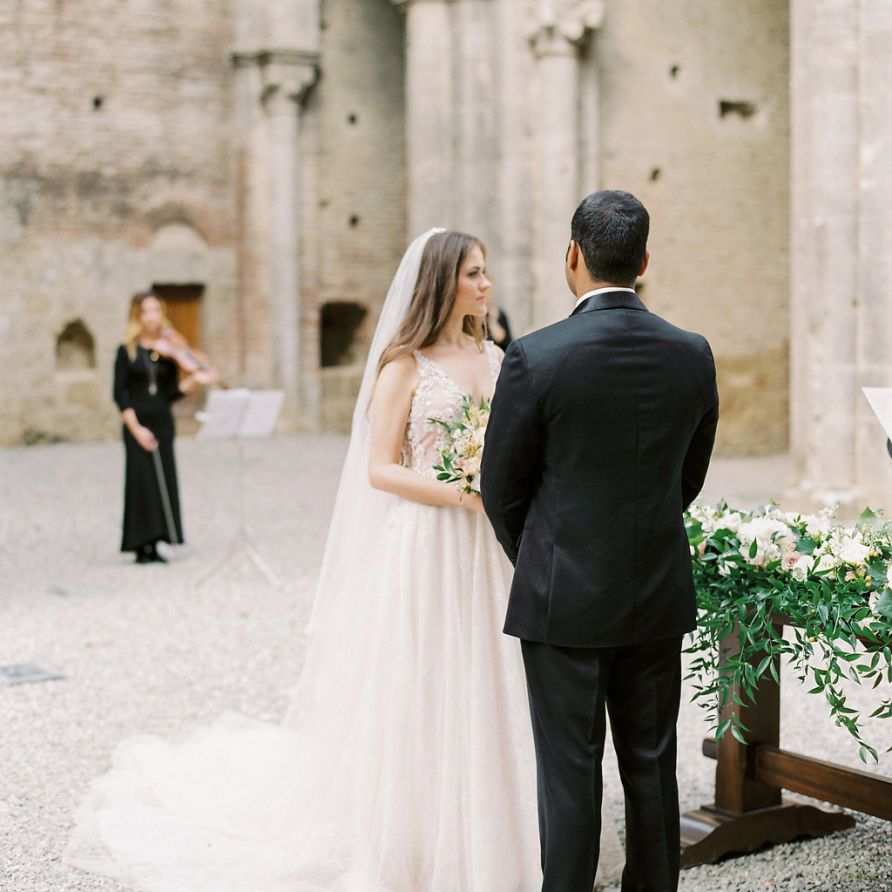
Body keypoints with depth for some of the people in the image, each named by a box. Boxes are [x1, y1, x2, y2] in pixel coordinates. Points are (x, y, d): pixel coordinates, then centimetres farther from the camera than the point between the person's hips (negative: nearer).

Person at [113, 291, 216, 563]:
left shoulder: (168, 351, 8)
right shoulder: (127, 351, -1)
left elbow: (171, 393, 8)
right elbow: (120, 394, -4)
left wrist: (193, 380, -9)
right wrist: (135, 428, -13)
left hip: (163, 422, 3)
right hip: (136, 423, -3)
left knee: (163, 481, 0)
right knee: (141, 480, -8)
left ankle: (154, 546, 6)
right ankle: (142, 546, -4)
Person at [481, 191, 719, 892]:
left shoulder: (534, 358, -15)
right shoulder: (692, 355, -2)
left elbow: (502, 488, -5)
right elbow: (690, 477, 8)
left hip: (565, 599, -4)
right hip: (661, 597, 4)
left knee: (570, 773, 5)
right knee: (652, 768, 15)